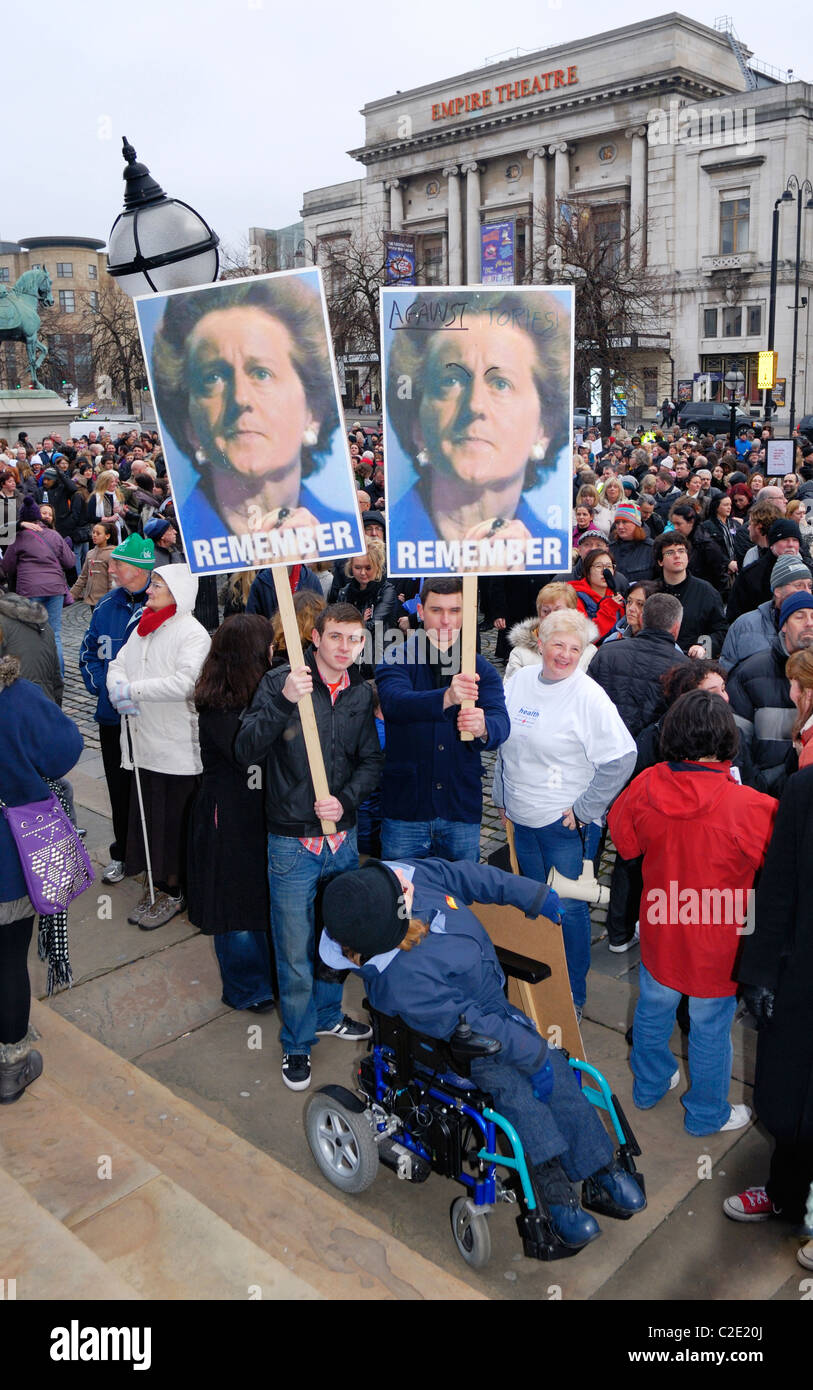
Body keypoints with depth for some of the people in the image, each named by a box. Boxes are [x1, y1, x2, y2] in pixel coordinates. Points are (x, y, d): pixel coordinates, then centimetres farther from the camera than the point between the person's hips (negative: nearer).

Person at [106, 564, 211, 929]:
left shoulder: (193, 633, -12)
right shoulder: (142, 628, 13)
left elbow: (184, 682, -25)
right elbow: (118, 664, 12)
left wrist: (132, 690, -19)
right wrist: (117, 690, -11)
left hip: (177, 745, -7)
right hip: (143, 741, 7)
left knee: (173, 820, 2)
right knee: (146, 814, 14)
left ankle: (174, 892, 17)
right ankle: (157, 886, 28)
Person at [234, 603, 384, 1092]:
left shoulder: (362, 694, 2)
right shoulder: (280, 683, -12)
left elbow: (372, 761, 7)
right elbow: (246, 750, -22)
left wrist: (347, 799, -11)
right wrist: (284, 702, -35)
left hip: (344, 837, 5)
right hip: (293, 844, -4)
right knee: (295, 951, 6)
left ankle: (328, 1014, 45)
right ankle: (298, 1042, 27)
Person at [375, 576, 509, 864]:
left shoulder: (481, 669, 3)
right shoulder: (397, 660, -3)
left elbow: (500, 721, -13)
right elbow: (395, 702, -25)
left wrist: (483, 729, -38)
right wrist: (447, 697, -44)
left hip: (463, 808, 2)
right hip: (404, 807, -2)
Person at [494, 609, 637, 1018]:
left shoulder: (589, 696, -15)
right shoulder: (520, 681, 3)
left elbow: (622, 758, -18)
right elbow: (505, 746, 15)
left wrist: (583, 808, -14)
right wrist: (503, 797, 14)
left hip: (567, 824, -6)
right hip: (522, 821, 6)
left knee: (568, 908, 4)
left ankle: (573, 997, 21)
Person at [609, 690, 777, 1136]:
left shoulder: (644, 787, -16)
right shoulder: (749, 807, -30)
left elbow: (624, 840, 3)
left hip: (660, 929, 4)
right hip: (716, 947, -4)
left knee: (653, 1010, 26)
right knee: (710, 1029, 18)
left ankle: (649, 1086, 49)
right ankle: (707, 1113, 39)